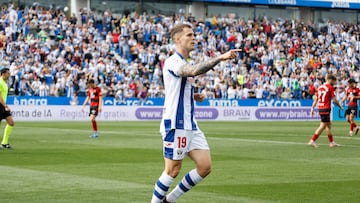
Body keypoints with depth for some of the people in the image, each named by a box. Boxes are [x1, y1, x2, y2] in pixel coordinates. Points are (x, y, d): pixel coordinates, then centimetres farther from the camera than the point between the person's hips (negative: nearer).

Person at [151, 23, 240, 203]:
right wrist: (220, 58, -39)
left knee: (205, 167, 1)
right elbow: (194, 71, -34)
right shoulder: (172, 62, -12)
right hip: (175, 125, -9)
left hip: (190, 125, 9)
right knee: (173, 170, -3)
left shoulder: (184, 63, 18)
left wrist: (194, 96, 11)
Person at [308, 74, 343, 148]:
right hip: (326, 109, -8)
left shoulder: (320, 87, 12)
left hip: (320, 108, 8)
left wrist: (312, 108, 13)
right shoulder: (330, 87, -9)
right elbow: (335, 100, -9)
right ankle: (312, 141, -11)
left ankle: (331, 142, 20)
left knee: (328, 124, 16)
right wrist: (340, 106, 6)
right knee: (323, 126, -6)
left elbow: (316, 99, 12)